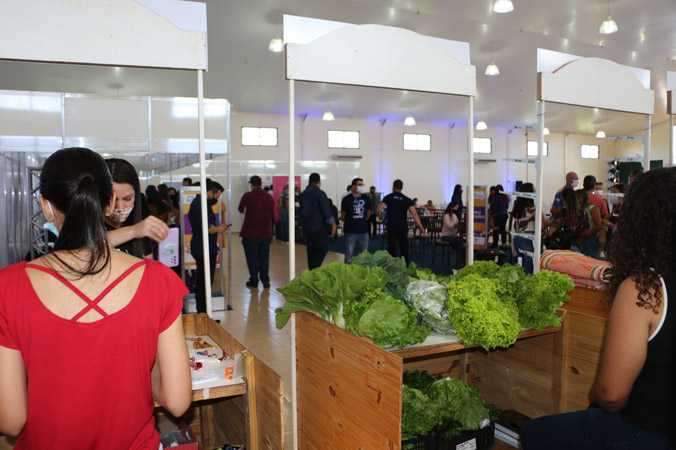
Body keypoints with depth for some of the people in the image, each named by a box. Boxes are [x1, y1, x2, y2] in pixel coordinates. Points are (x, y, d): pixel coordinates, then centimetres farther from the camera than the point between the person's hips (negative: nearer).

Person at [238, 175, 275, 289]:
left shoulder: (248, 196, -8)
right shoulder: (269, 197, 4)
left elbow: (240, 209, 9)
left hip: (250, 233, -3)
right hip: (266, 233, 3)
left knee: (252, 258, 7)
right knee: (264, 257, 10)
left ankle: (254, 280, 12)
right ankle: (265, 281, 9)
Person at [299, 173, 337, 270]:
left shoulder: (303, 194, 11)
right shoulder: (320, 193, -12)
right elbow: (326, 211, -16)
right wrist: (333, 224, -10)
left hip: (306, 226, 7)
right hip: (319, 227, -7)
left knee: (311, 250, 13)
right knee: (323, 248, -1)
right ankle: (314, 270, -10)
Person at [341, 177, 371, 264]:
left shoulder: (366, 198, 6)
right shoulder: (347, 199, -4)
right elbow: (343, 216, 3)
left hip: (363, 231, 4)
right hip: (351, 231, -3)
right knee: (349, 254, -1)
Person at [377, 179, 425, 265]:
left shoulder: (388, 198, -2)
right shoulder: (407, 200, 2)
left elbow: (379, 209, -13)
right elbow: (414, 214, -8)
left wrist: (380, 216, 8)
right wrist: (421, 227, -8)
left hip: (392, 227, -2)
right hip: (403, 228, 2)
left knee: (392, 248, 0)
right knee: (404, 249, 13)